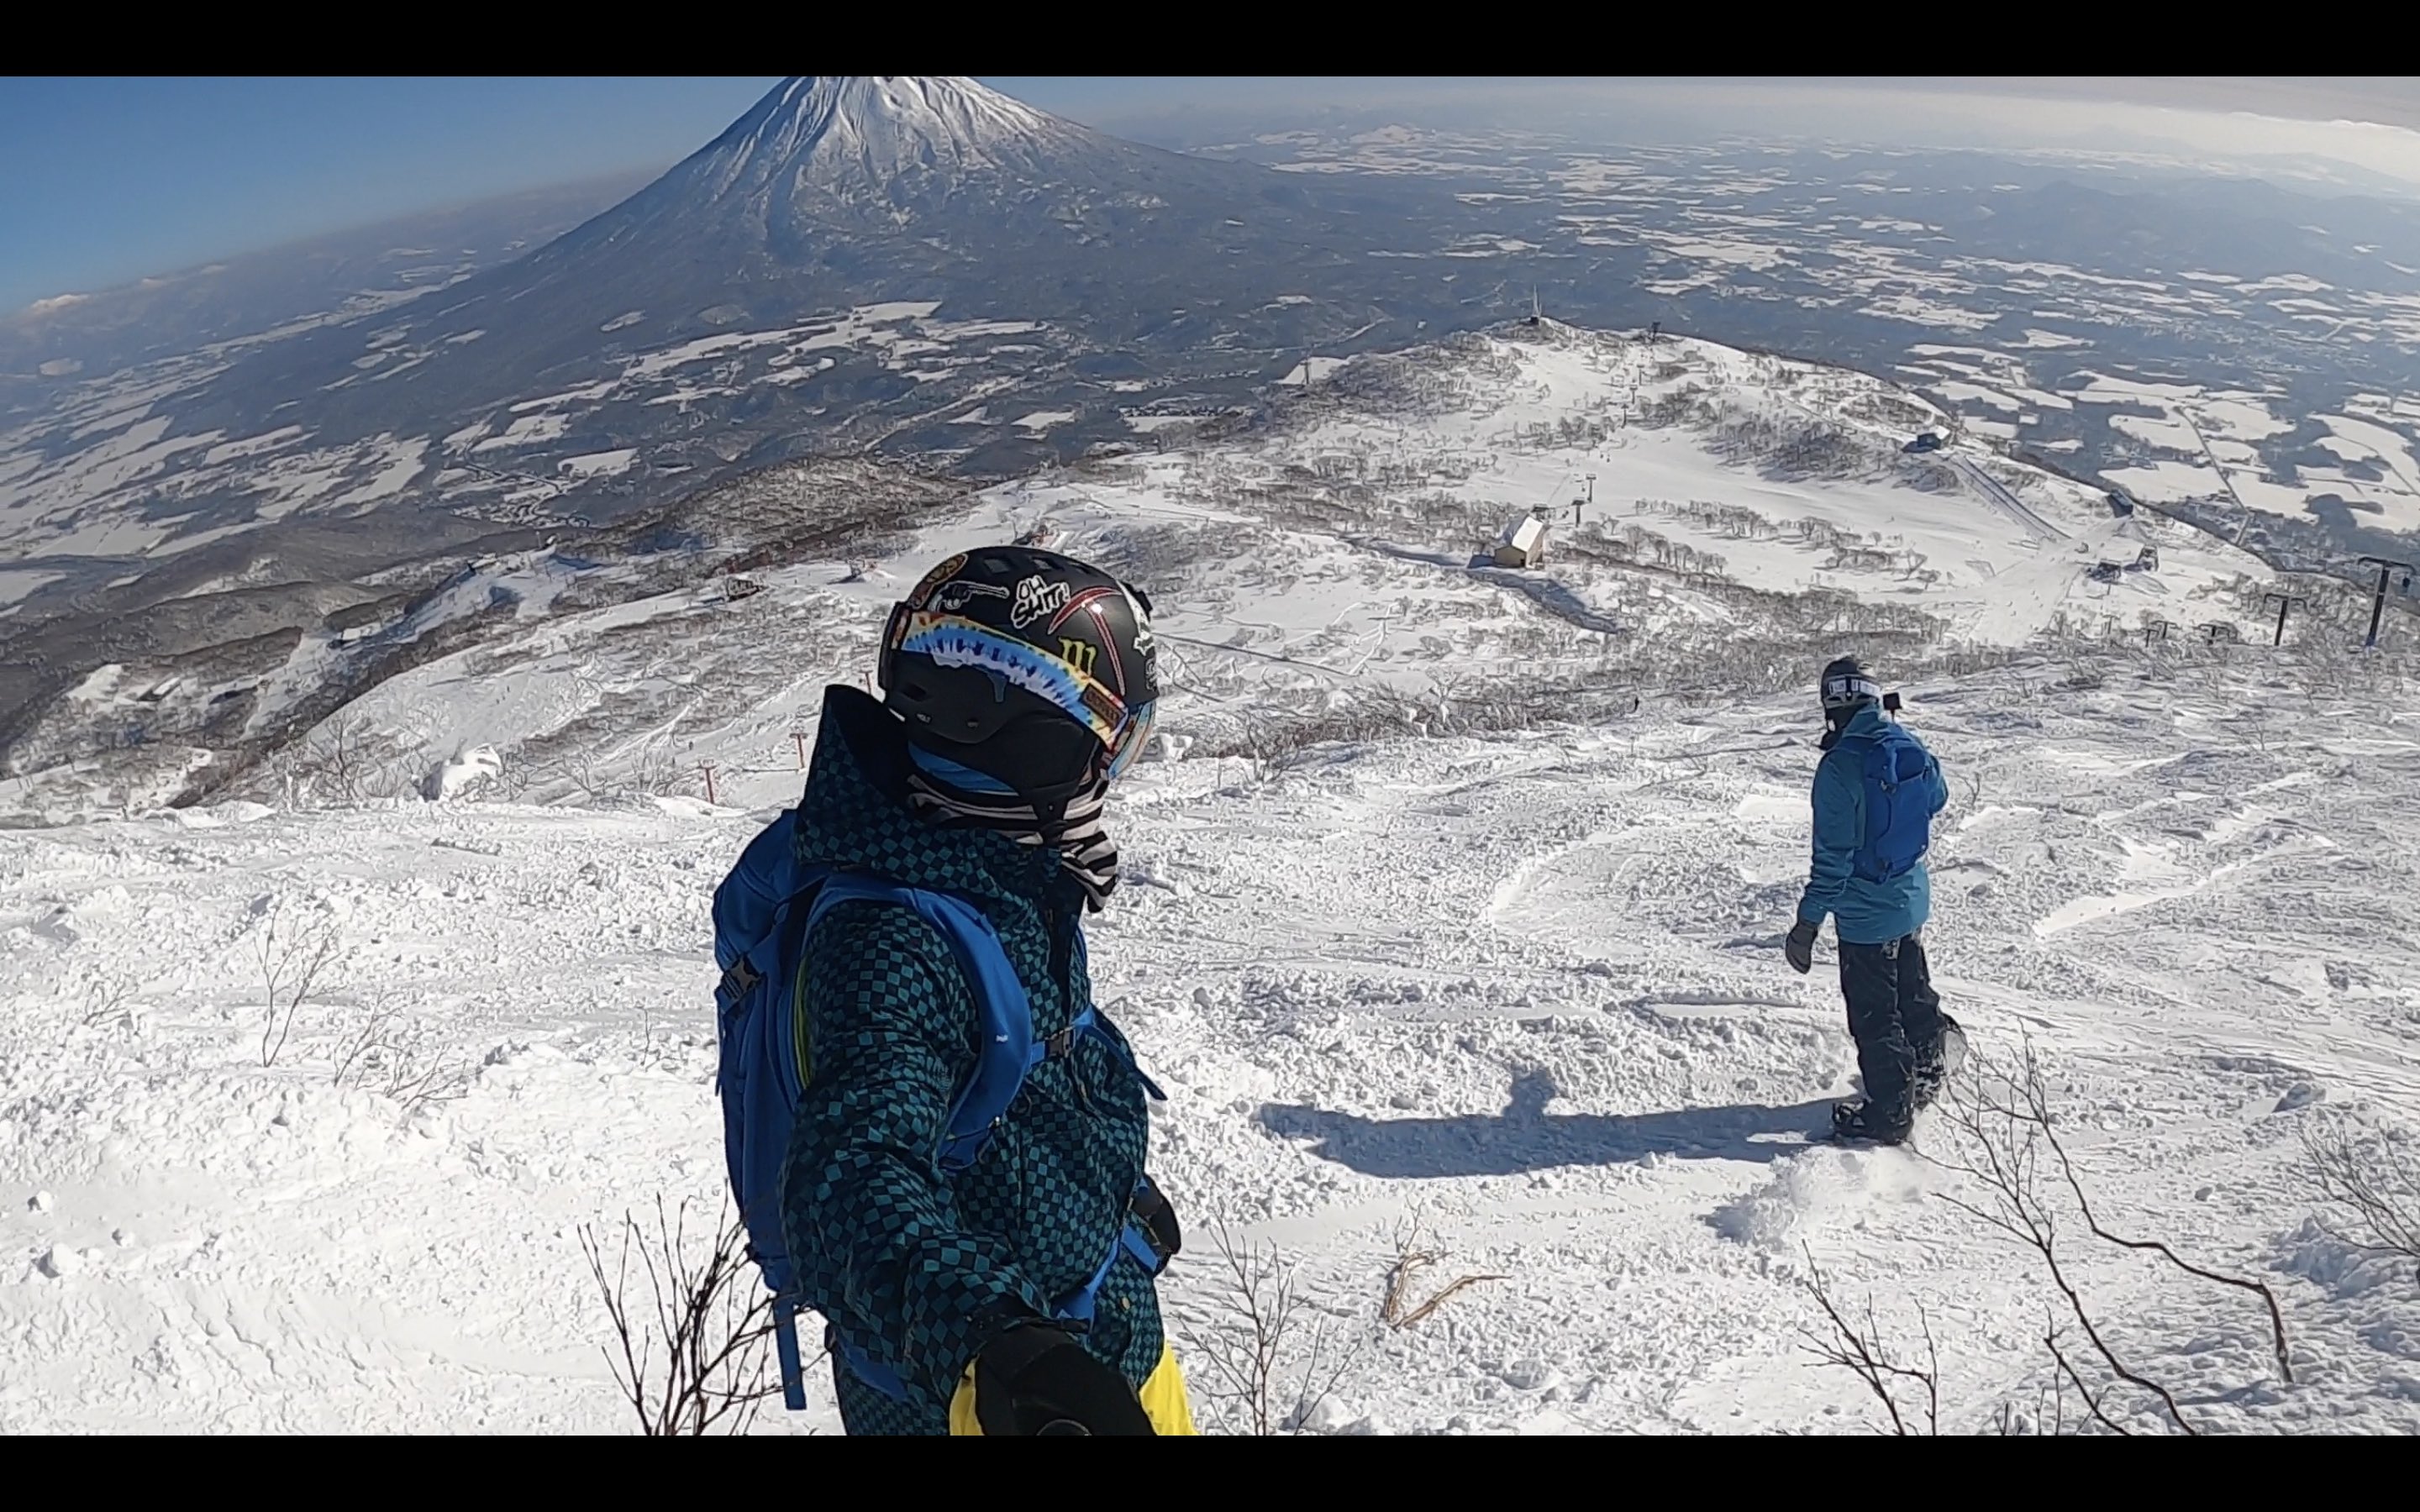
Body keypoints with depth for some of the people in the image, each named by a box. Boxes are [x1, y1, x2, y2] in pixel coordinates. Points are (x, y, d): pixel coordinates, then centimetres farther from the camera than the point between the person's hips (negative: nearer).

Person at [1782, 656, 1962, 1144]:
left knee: (1874, 1015, 7)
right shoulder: (1911, 747, -6)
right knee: (1913, 992, 26)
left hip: (1865, 913, -7)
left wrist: (1808, 922, -17)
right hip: (1913, 900, 7)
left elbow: (1833, 856, -24)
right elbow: (1936, 797, 15)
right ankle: (1927, 1075, 46)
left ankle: (1890, 1115, 18)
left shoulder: (1840, 766, -26)